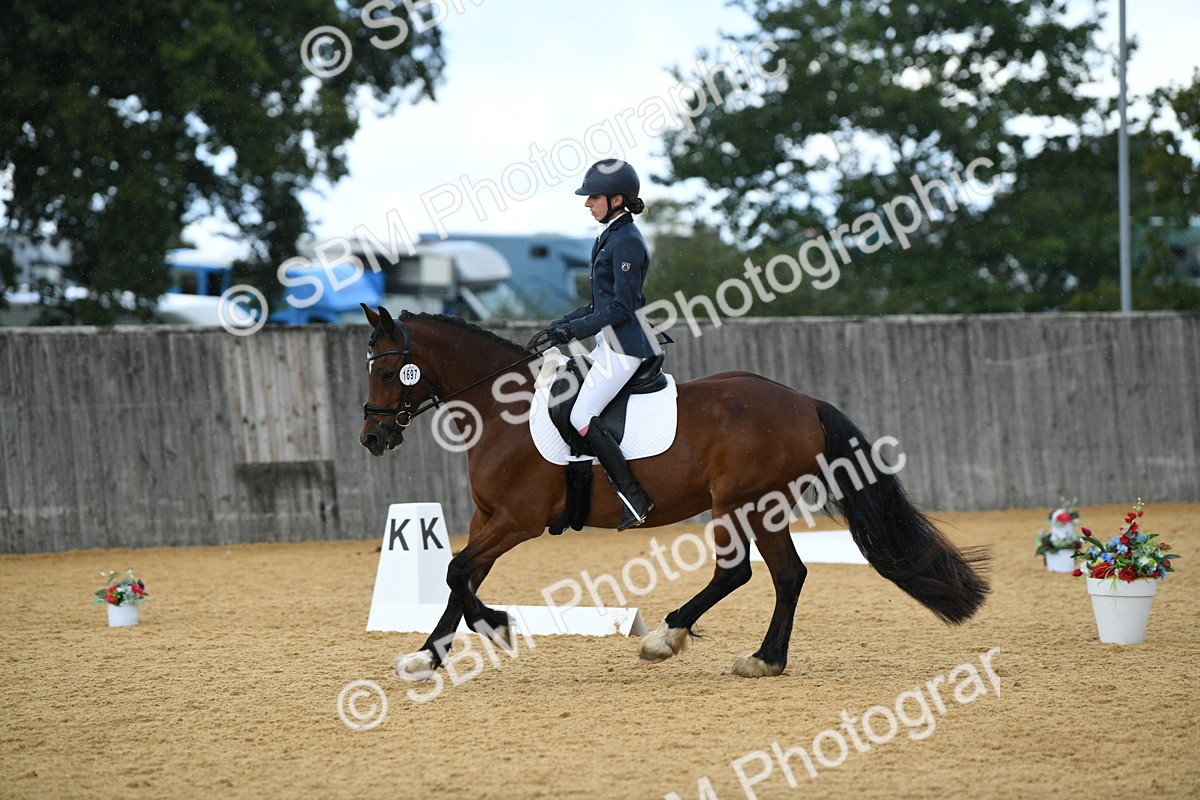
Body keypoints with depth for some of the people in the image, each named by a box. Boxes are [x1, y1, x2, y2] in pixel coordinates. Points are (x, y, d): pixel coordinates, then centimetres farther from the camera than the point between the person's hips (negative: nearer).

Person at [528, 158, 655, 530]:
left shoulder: (627, 242, -16)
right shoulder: (609, 238, 15)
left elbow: (620, 308, -20)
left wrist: (572, 331, -20)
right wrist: (562, 324, 13)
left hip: (624, 345, -11)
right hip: (608, 342, 11)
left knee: (582, 416, -17)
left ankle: (633, 496, -15)